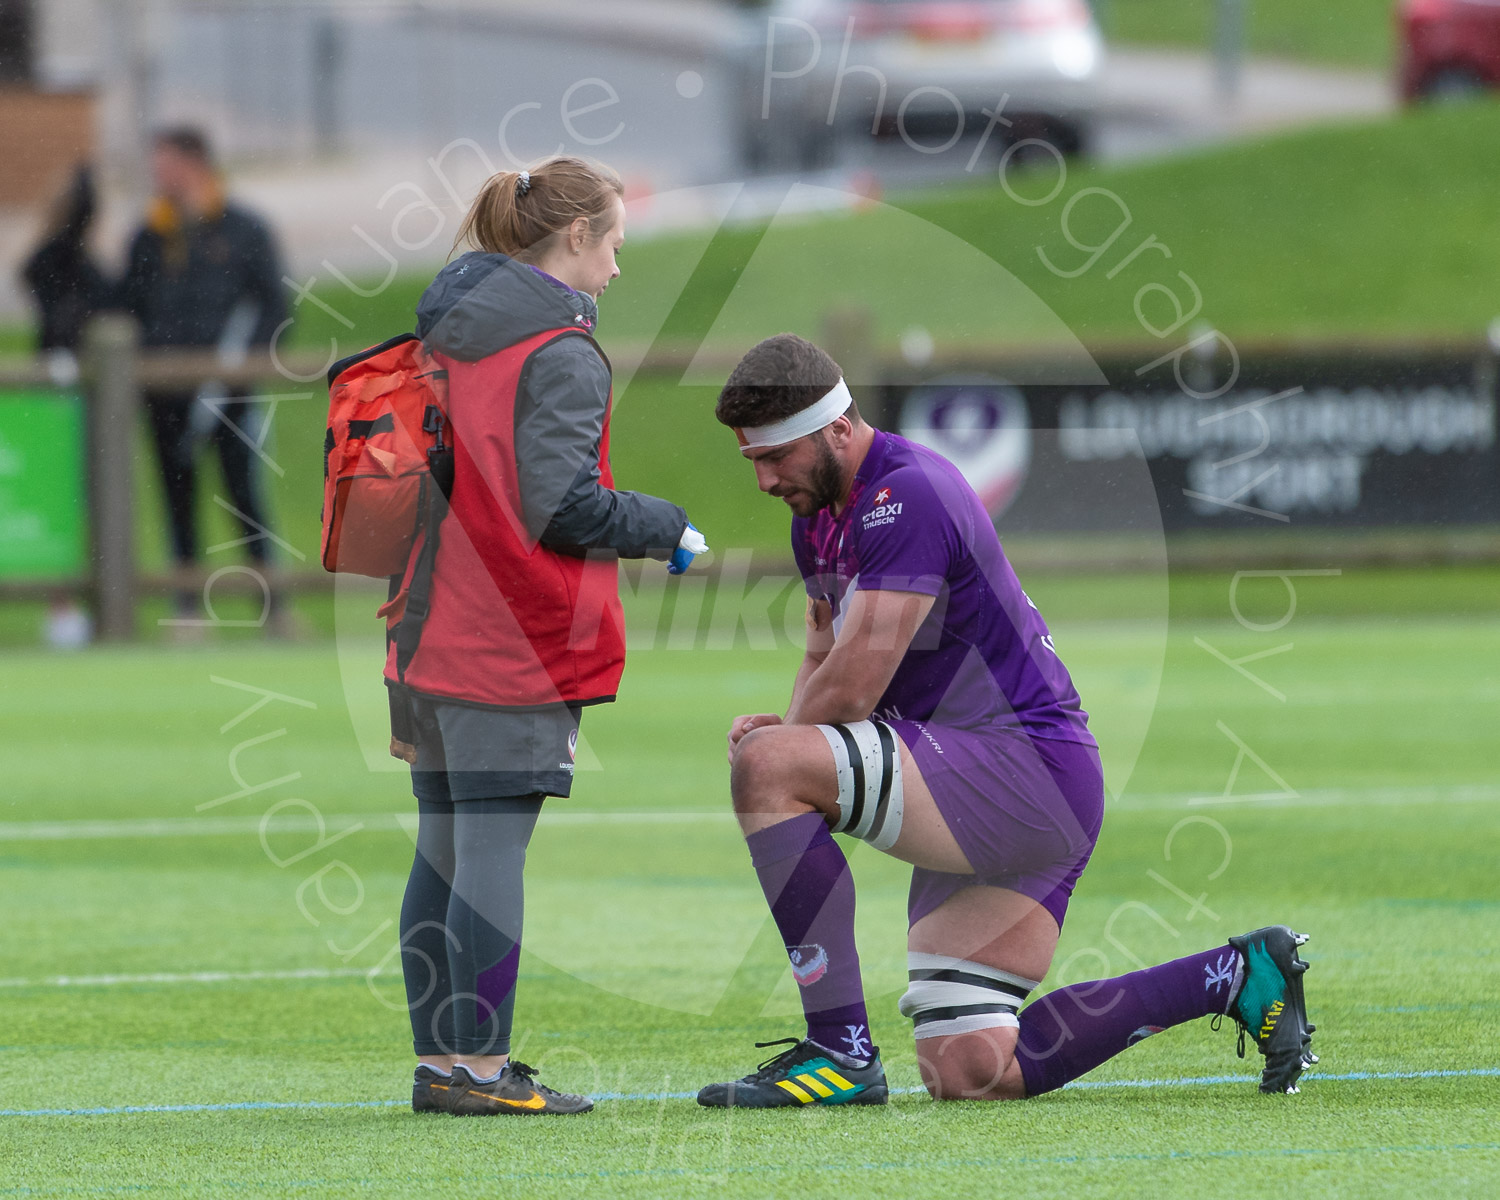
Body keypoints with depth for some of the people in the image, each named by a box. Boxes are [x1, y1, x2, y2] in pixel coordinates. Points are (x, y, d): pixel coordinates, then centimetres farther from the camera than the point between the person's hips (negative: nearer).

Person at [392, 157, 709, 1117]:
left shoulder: (445, 335, 14)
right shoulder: (561, 353, -12)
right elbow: (562, 504, -17)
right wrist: (666, 530, -3)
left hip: (433, 633, 8)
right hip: (521, 640, -8)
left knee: (446, 847, 11)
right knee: (495, 848, -6)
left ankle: (440, 1060, 14)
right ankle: (479, 1067, -6)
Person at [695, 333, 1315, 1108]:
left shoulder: (907, 495, -16)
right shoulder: (820, 515, 16)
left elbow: (854, 685, -21)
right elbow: (824, 662, 22)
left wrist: (779, 742, -4)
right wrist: (781, 727, 0)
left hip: (1031, 774, -10)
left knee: (767, 766, -24)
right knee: (966, 1073, 4)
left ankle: (841, 1049, -23)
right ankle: (1236, 977, 14)